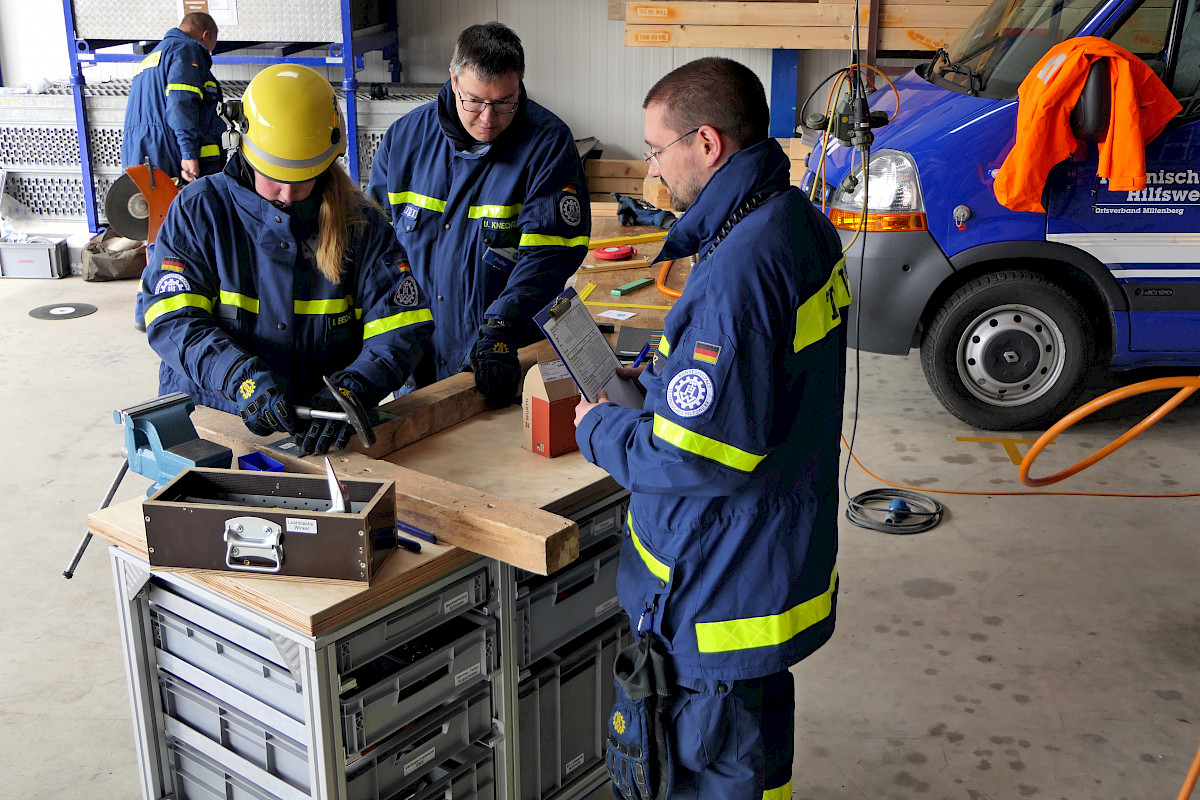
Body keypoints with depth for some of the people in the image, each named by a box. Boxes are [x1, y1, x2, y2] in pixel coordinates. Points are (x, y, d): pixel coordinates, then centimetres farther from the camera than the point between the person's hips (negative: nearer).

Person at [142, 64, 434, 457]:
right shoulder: (199, 208, 1)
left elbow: (401, 325, -3)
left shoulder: (360, 222, 3)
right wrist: (241, 378, -25)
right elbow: (172, 319, -7)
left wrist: (352, 390, -23)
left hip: (317, 430, 1)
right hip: (209, 422, 0)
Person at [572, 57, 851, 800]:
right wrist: (653, 374, 9)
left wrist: (600, 429, -12)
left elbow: (699, 455, -29)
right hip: (782, 559, 10)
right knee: (762, 724, 29)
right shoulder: (801, 222, 2)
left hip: (726, 587, -10)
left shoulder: (737, 272, -30)